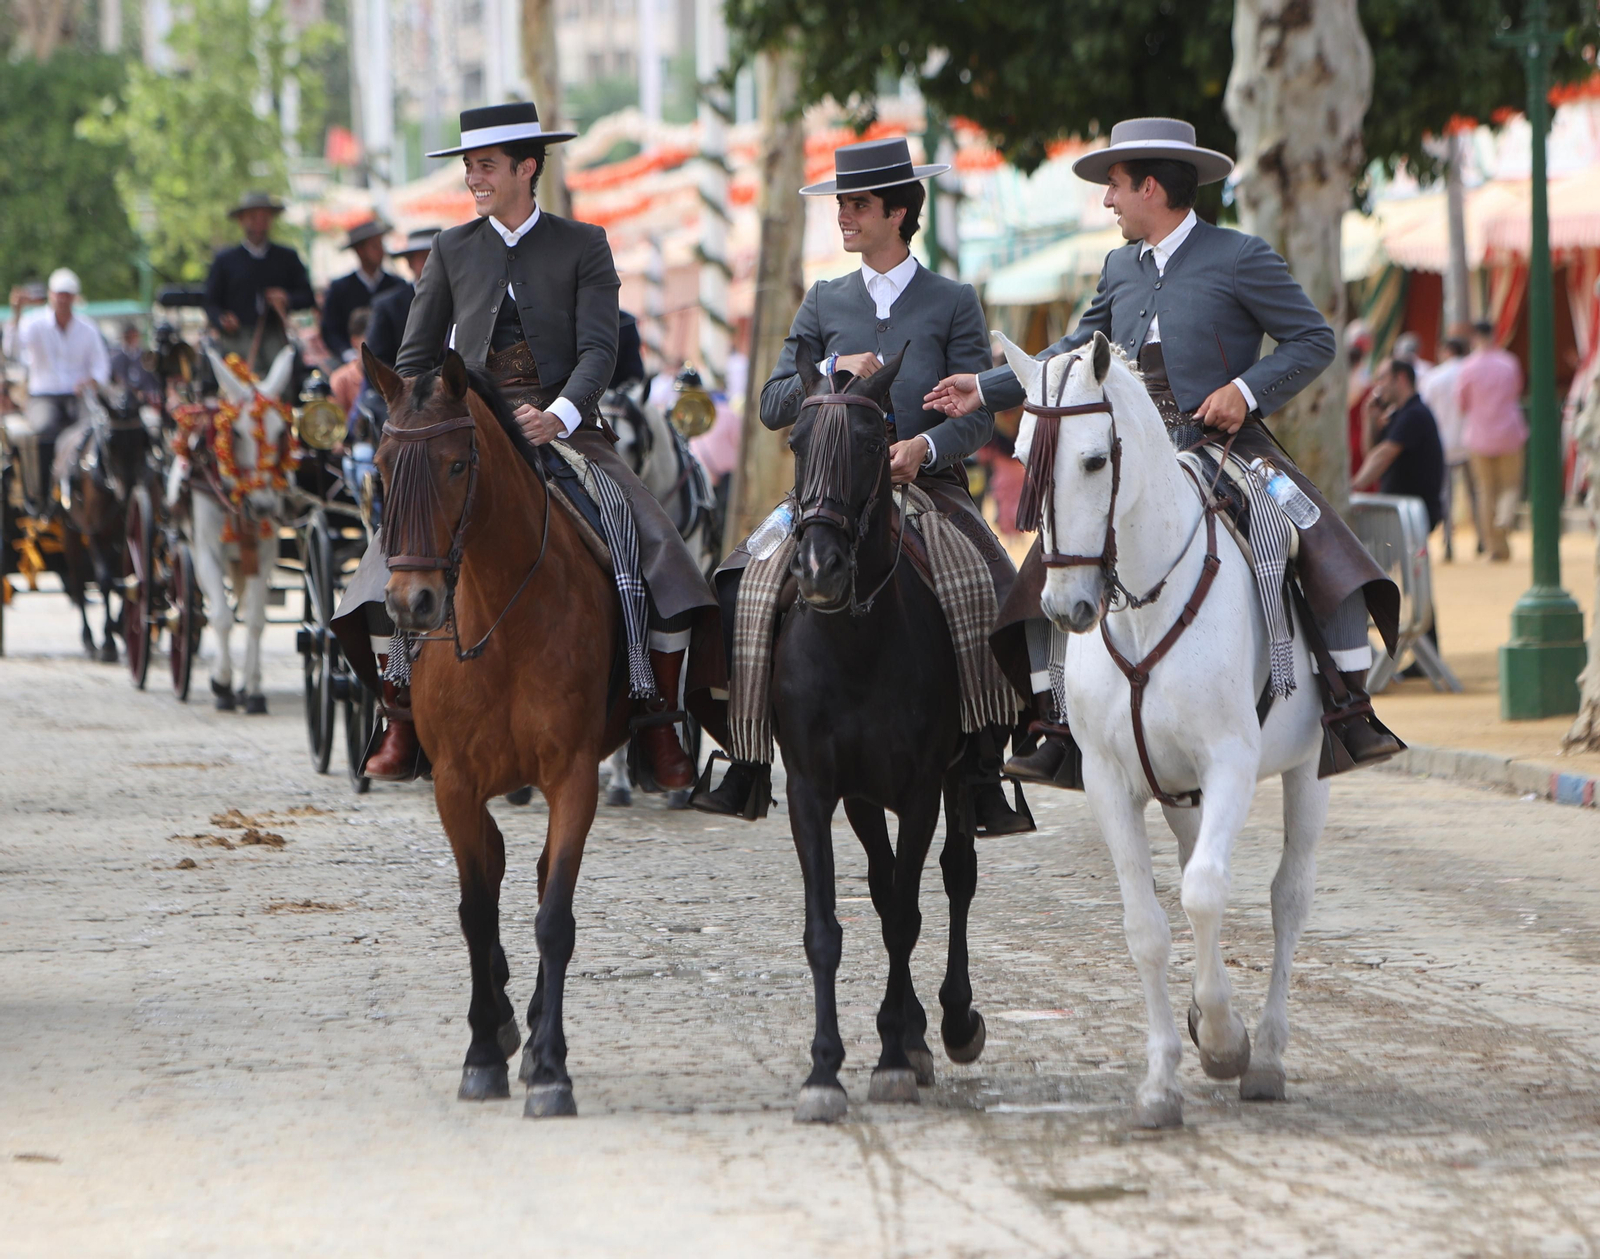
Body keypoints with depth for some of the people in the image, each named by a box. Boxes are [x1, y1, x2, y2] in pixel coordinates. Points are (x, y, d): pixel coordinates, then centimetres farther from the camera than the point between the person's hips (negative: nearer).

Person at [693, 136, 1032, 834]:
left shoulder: (952, 303, 6)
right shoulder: (825, 303, 15)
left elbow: (978, 416, -1)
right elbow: (773, 405, 9)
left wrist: (924, 445, -20)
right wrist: (833, 371, -9)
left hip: (930, 486, -3)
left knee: (1004, 606, -25)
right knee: (739, 587, -17)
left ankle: (984, 782, -15)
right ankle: (750, 763, -6)